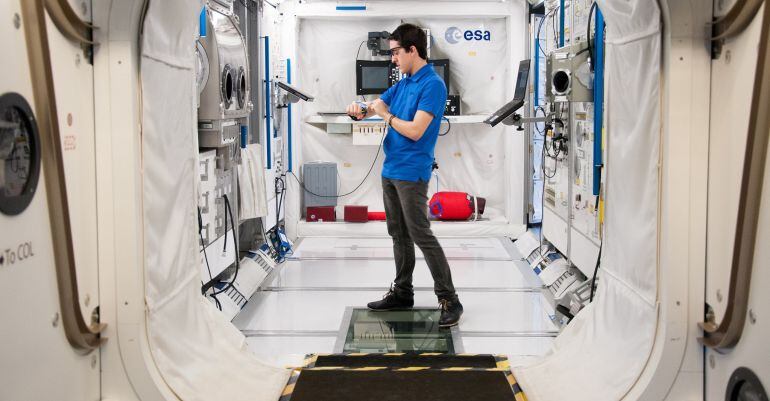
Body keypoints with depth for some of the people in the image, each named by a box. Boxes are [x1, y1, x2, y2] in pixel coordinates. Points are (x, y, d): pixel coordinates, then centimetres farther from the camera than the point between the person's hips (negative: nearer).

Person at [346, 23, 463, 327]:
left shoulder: (433, 85, -14)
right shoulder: (402, 84, 13)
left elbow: (416, 130, -22)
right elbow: (378, 106, 18)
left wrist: (386, 115, -10)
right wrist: (360, 110, -5)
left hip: (412, 173, -9)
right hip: (391, 170, 9)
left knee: (421, 235, -10)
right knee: (398, 234, 14)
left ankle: (449, 300, -5)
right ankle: (402, 293, 24)